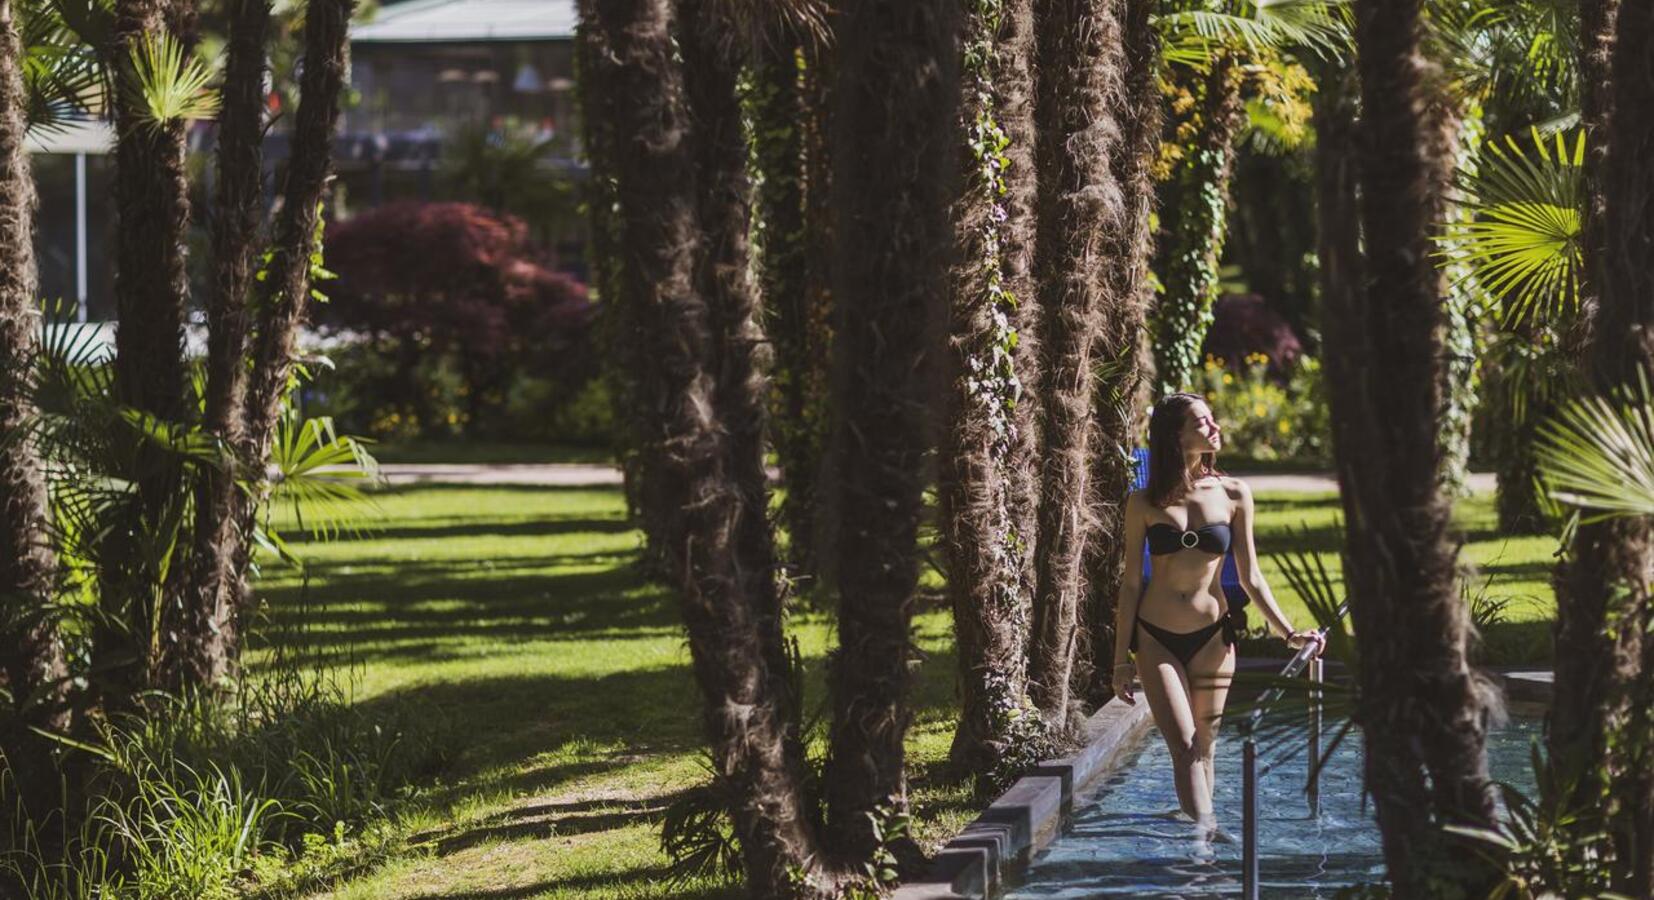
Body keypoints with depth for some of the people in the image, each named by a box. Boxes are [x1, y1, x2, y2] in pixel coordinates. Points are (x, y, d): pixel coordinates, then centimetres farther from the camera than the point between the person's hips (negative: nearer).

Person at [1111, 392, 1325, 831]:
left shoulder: (1233, 495, 2)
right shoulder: (1144, 504, -2)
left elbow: (1250, 578, 7)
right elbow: (1131, 584, 3)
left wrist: (1289, 633, -1)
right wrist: (1121, 660, 2)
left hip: (1212, 637, 2)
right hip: (1156, 638, -2)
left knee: (1204, 748, 5)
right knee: (1184, 747, -14)